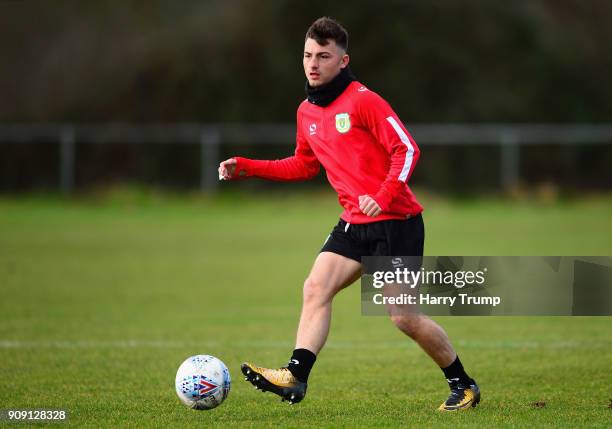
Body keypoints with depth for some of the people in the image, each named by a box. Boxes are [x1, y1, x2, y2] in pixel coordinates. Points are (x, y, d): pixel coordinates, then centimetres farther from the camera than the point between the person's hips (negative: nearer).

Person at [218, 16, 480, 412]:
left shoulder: (363, 101, -14)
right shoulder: (307, 112, 10)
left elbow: (407, 149, -17)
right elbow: (304, 165, 24)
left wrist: (383, 196, -30)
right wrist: (246, 168, 15)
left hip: (396, 220, -7)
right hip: (355, 223, 7)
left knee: (404, 317, -6)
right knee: (316, 288, -9)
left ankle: (463, 386, 11)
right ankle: (295, 378, -14)